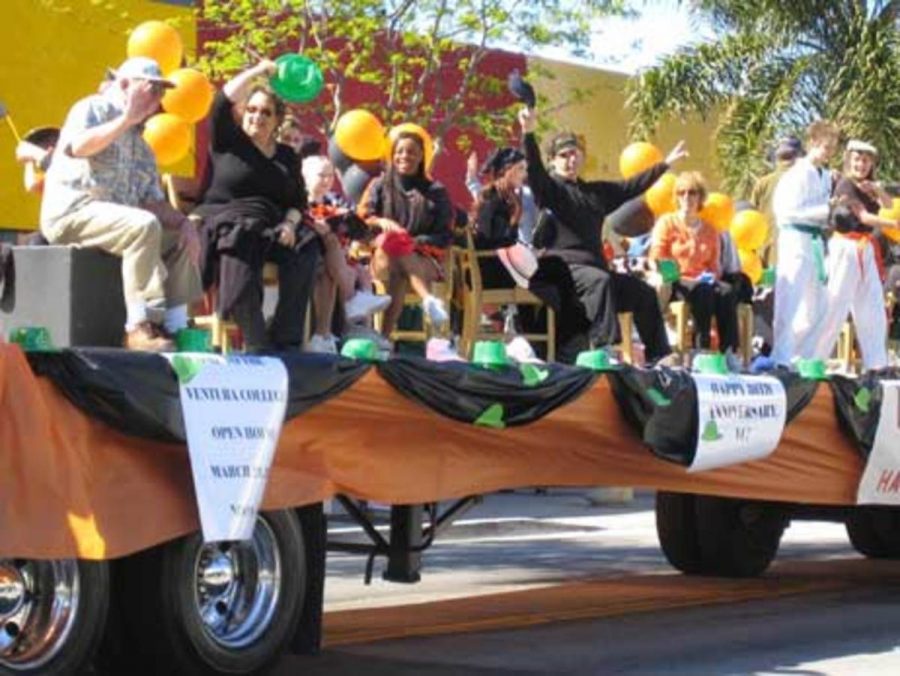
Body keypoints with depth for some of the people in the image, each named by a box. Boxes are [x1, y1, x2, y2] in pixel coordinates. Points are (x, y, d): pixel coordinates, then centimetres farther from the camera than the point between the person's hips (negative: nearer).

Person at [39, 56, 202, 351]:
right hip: (72, 212, -9)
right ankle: (140, 328, -36)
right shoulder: (93, 109, 1)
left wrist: (182, 221, -4)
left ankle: (175, 327, -6)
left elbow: (153, 201, 16)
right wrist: (126, 120, -17)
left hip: (117, 220, 9)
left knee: (181, 239, 1)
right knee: (144, 226, -31)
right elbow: (77, 147, -22)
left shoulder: (141, 146, 24)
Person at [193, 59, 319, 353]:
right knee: (242, 248, -38)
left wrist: (290, 224, -7)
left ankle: (285, 340, -30)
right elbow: (223, 102, -6)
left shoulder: (287, 157, 21)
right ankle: (256, 342, -42)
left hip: (271, 229, 4)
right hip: (227, 225, -4)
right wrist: (257, 71, -5)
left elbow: (298, 202, 15)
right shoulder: (227, 141, 10)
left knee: (306, 249, -27)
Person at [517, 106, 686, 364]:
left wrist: (665, 164, 29)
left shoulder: (596, 192, 24)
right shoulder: (550, 187, 4)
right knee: (599, 281, -36)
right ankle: (605, 346, -46)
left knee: (645, 293, 3)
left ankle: (658, 355, 8)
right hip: (563, 265, -8)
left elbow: (632, 187, 29)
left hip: (595, 267, 8)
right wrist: (528, 134, -33)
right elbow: (534, 169, -16)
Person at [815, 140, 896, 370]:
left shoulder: (866, 186, 16)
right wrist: (896, 224, -17)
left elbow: (889, 205, 6)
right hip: (846, 247, -8)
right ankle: (813, 358, -7)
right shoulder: (846, 184, -7)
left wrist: (877, 190, -12)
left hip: (867, 250, 8)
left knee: (873, 310, 7)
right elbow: (865, 217, -14)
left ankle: (876, 364, 10)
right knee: (835, 306, -9)